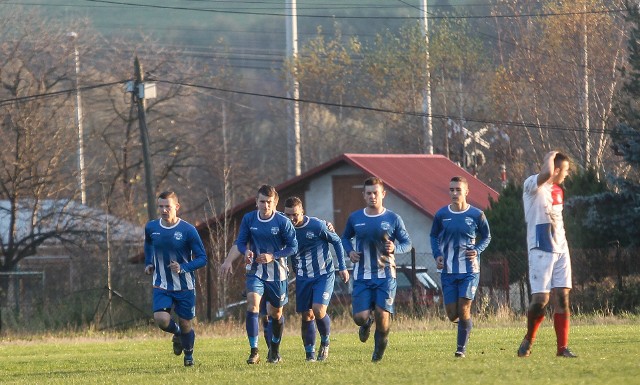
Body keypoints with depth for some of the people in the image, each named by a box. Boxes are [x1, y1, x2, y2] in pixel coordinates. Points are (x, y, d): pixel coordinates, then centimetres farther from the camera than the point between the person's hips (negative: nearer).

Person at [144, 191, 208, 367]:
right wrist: (148, 263, 13)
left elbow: (202, 258, -10)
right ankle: (177, 334, 17)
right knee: (161, 319, -19)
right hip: (162, 286, 2)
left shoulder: (188, 230, -14)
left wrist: (183, 268, -25)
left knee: (185, 323, 5)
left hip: (185, 287, -2)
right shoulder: (151, 227, -2)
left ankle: (188, 354, 35)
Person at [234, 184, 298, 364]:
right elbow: (240, 241, 5)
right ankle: (254, 352, -21)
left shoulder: (283, 222, -10)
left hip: (277, 273, 0)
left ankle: (275, 349, 38)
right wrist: (246, 251, -19)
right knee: (252, 304, -22)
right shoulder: (248, 219, -3)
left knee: (276, 313, 12)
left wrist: (272, 256, -19)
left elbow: (293, 246, -6)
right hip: (255, 271, 1)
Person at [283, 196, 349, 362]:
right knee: (306, 316, 3)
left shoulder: (317, 225, -14)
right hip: (303, 278, 4)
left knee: (318, 310, -19)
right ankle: (310, 354, 15)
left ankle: (325, 343, 7)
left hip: (324, 275, -4)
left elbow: (337, 241, -1)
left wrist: (342, 267, 0)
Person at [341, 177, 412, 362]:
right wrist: (349, 251, 0)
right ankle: (367, 323, 31)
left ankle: (379, 351, 16)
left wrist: (395, 248, -16)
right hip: (362, 277, 1)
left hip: (386, 275, -1)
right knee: (360, 317, -10)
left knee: (382, 315, -11)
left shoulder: (393, 219, 0)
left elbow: (407, 243, 6)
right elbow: (345, 238, 21)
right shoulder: (355, 218, 5)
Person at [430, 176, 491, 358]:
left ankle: (461, 347, 4)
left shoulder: (476, 215, -2)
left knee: (463, 310, -10)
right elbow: (434, 236, 17)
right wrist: (437, 254, 0)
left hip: (470, 269, -2)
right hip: (448, 270, 2)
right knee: (452, 314, 0)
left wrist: (477, 250, -7)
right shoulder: (441, 215, 3)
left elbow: (486, 237, 12)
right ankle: (467, 323, 34)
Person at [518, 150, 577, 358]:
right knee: (540, 299, -10)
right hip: (540, 250, -7)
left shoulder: (557, 191, 16)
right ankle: (528, 339, 12)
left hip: (560, 250, 7)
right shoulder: (532, 185, -9)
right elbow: (546, 173, -31)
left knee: (562, 297, 0)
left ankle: (563, 347, 1)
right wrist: (550, 156, -12)